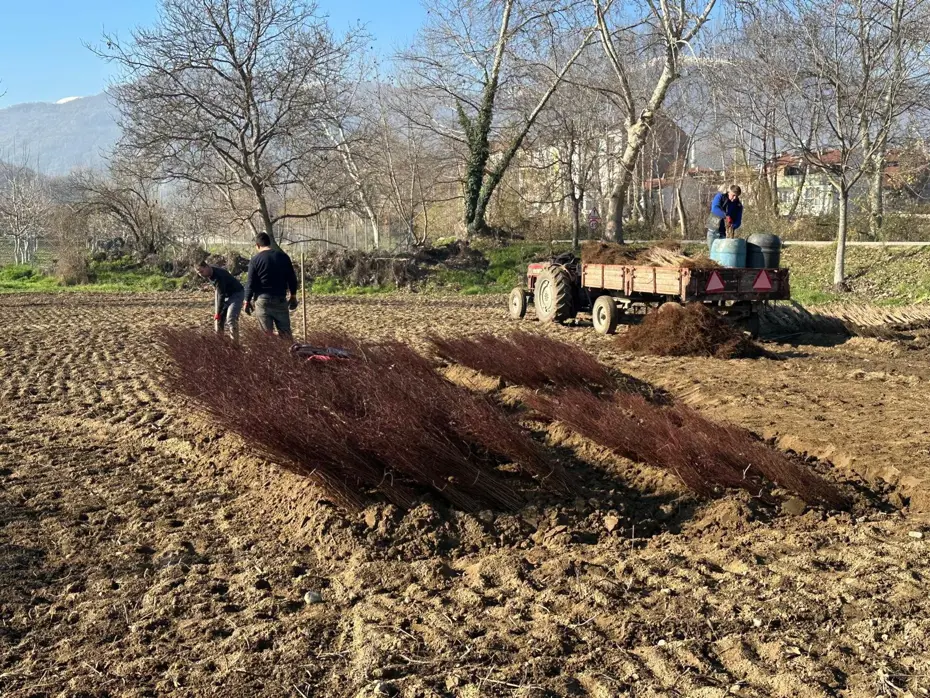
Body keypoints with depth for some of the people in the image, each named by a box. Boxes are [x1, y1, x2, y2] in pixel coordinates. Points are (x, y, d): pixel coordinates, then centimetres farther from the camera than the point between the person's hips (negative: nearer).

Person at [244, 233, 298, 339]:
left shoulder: (255, 260, -6)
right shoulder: (283, 256, 4)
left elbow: (250, 283, -5)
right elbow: (292, 278, 8)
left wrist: (247, 301, 6)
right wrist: (293, 296, 18)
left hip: (263, 300, -2)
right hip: (281, 300, 3)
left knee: (267, 333, 2)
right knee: (285, 333, 7)